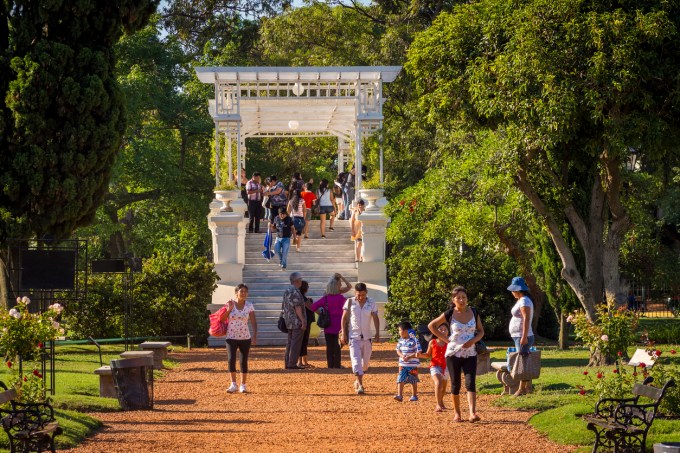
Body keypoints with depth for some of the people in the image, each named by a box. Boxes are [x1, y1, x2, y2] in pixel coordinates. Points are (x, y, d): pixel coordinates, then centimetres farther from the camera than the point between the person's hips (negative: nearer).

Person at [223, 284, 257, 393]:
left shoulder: (249, 305, -2)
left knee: (244, 361, 3)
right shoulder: (230, 304, -2)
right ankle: (233, 384, -7)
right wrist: (229, 310, -15)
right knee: (231, 359, -14)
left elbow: (253, 322, -6)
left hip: (245, 338, 0)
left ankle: (242, 385, 14)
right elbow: (222, 319, -1)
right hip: (231, 337, 0)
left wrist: (255, 336, -17)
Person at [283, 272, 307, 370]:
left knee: (290, 342, 13)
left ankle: (288, 363, 15)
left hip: (289, 321, 10)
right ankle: (292, 364, -9)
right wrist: (303, 321, -19)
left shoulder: (287, 291, 15)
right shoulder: (295, 291, -15)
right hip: (297, 321, -10)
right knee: (296, 343, -7)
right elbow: (297, 307, -20)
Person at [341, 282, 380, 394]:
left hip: (366, 336, 3)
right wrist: (344, 333, -5)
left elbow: (375, 318, 2)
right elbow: (344, 318, 1)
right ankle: (360, 385, -19)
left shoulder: (371, 303, 1)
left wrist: (377, 333, -8)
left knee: (365, 361, 11)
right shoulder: (350, 302, -2)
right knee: (356, 360, -14)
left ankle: (357, 380, 33)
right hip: (353, 336, -3)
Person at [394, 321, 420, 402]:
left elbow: (418, 352, -12)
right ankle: (399, 395, -10)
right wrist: (402, 356, -12)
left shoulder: (414, 340, -12)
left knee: (413, 381, 8)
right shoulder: (400, 340, 5)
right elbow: (398, 350, 10)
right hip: (402, 364, 5)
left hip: (412, 364, -5)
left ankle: (414, 396, 21)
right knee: (400, 380, -6)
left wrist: (409, 357, -22)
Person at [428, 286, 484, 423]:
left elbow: (481, 331, 12)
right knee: (455, 384, 6)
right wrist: (445, 339, -4)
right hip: (453, 353, -1)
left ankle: (472, 413, -21)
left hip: (470, 354, 1)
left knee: (470, 383, -11)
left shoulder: (473, 313, 2)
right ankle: (457, 413, 18)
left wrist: (473, 340, -8)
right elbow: (431, 325, 3)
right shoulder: (449, 314, -6)